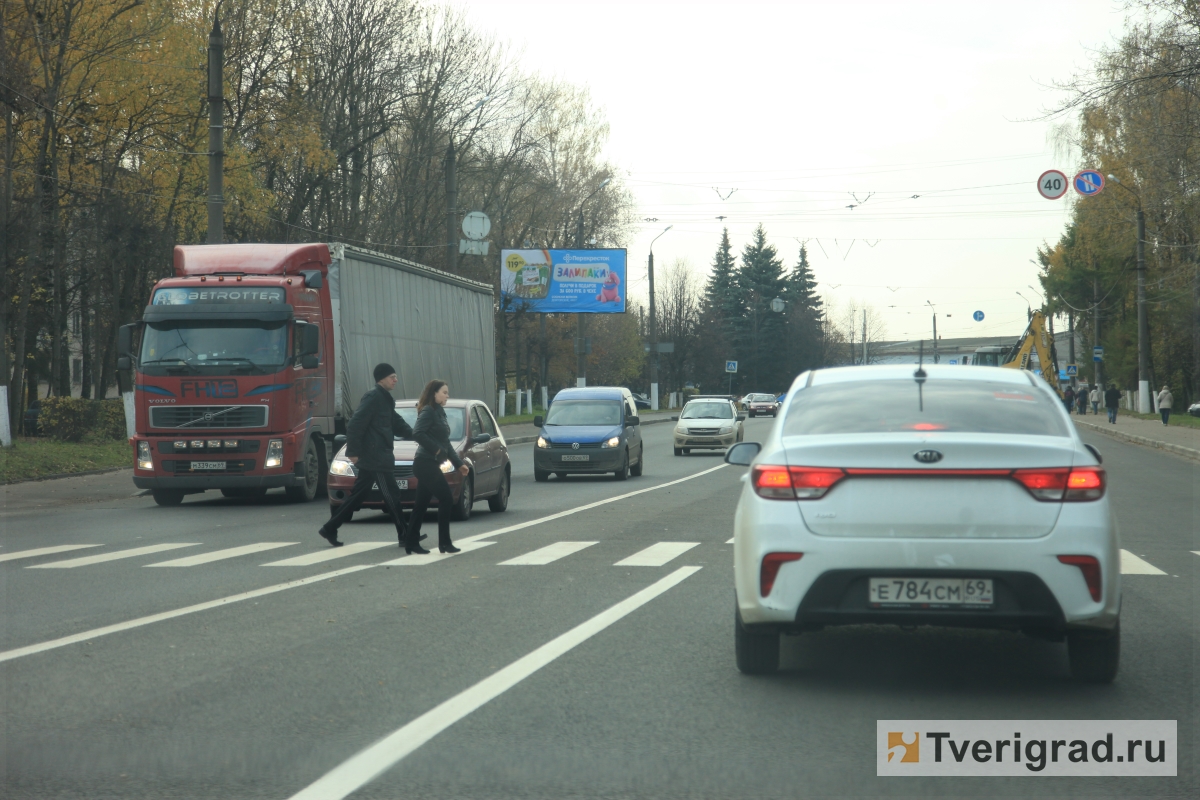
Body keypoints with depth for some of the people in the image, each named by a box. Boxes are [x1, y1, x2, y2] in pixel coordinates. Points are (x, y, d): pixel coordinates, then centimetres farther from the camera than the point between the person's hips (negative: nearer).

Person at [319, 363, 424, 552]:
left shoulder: (385, 400, 17)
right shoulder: (373, 398, -13)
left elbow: (397, 425, 18)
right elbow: (355, 425, -19)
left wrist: (414, 434, 0)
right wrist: (353, 451, -19)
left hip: (373, 458, 10)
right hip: (375, 458, -10)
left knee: (358, 495, 14)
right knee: (392, 497, -7)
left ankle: (330, 529, 20)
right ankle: (407, 539, -4)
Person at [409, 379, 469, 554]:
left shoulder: (439, 413, 18)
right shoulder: (428, 411, -10)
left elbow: (446, 443, 23)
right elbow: (417, 433, -25)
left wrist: (458, 464, 19)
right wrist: (436, 449, -20)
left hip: (429, 465, 9)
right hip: (426, 463, -9)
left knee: (421, 505, 10)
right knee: (446, 499, -11)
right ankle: (444, 543, -10)